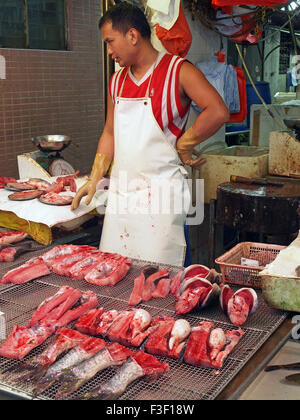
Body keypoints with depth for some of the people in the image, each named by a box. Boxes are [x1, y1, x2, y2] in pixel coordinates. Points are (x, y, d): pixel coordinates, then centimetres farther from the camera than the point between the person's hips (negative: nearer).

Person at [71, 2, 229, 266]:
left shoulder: (178, 71, -7)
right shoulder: (117, 81, 14)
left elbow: (218, 112, -19)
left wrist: (183, 146, -12)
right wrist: (94, 180, 15)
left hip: (161, 192, -6)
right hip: (119, 192, 6)